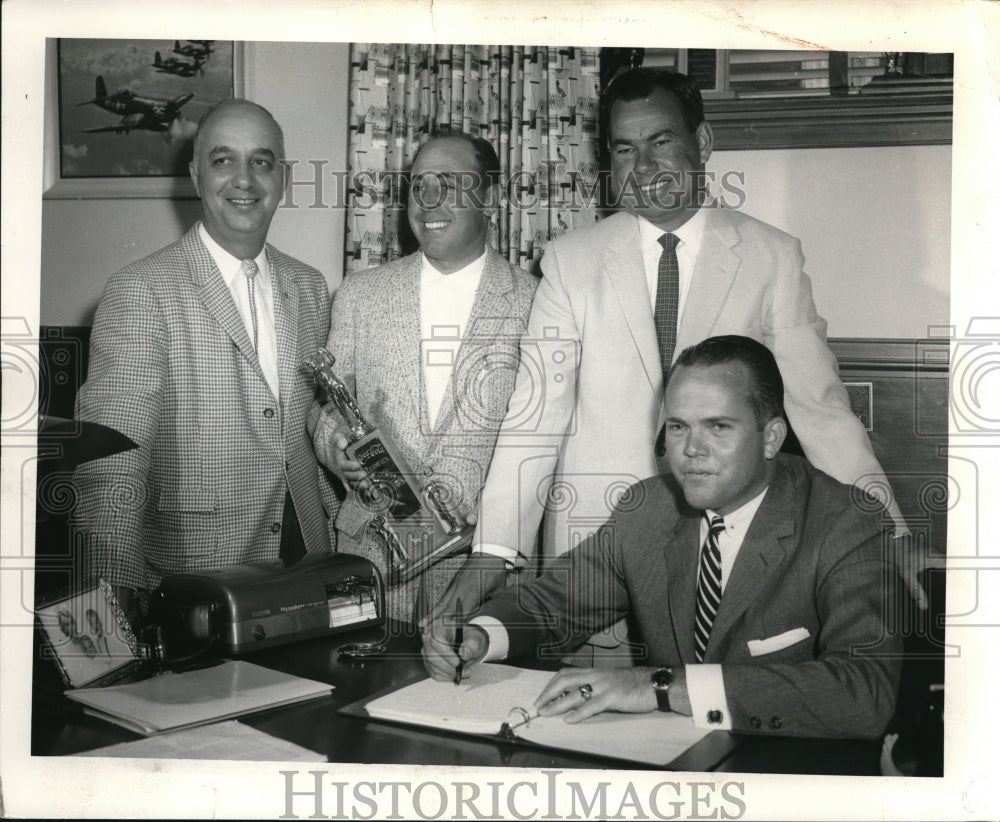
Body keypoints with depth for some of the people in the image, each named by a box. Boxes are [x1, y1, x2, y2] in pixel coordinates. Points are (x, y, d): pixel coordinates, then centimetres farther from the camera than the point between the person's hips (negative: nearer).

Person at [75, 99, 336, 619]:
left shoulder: (310, 289, 9)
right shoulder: (140, 292, -12)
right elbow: (111, 462, -18)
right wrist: (114, 597, -25)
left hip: (305, 563, 5)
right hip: (192, 585, -5)